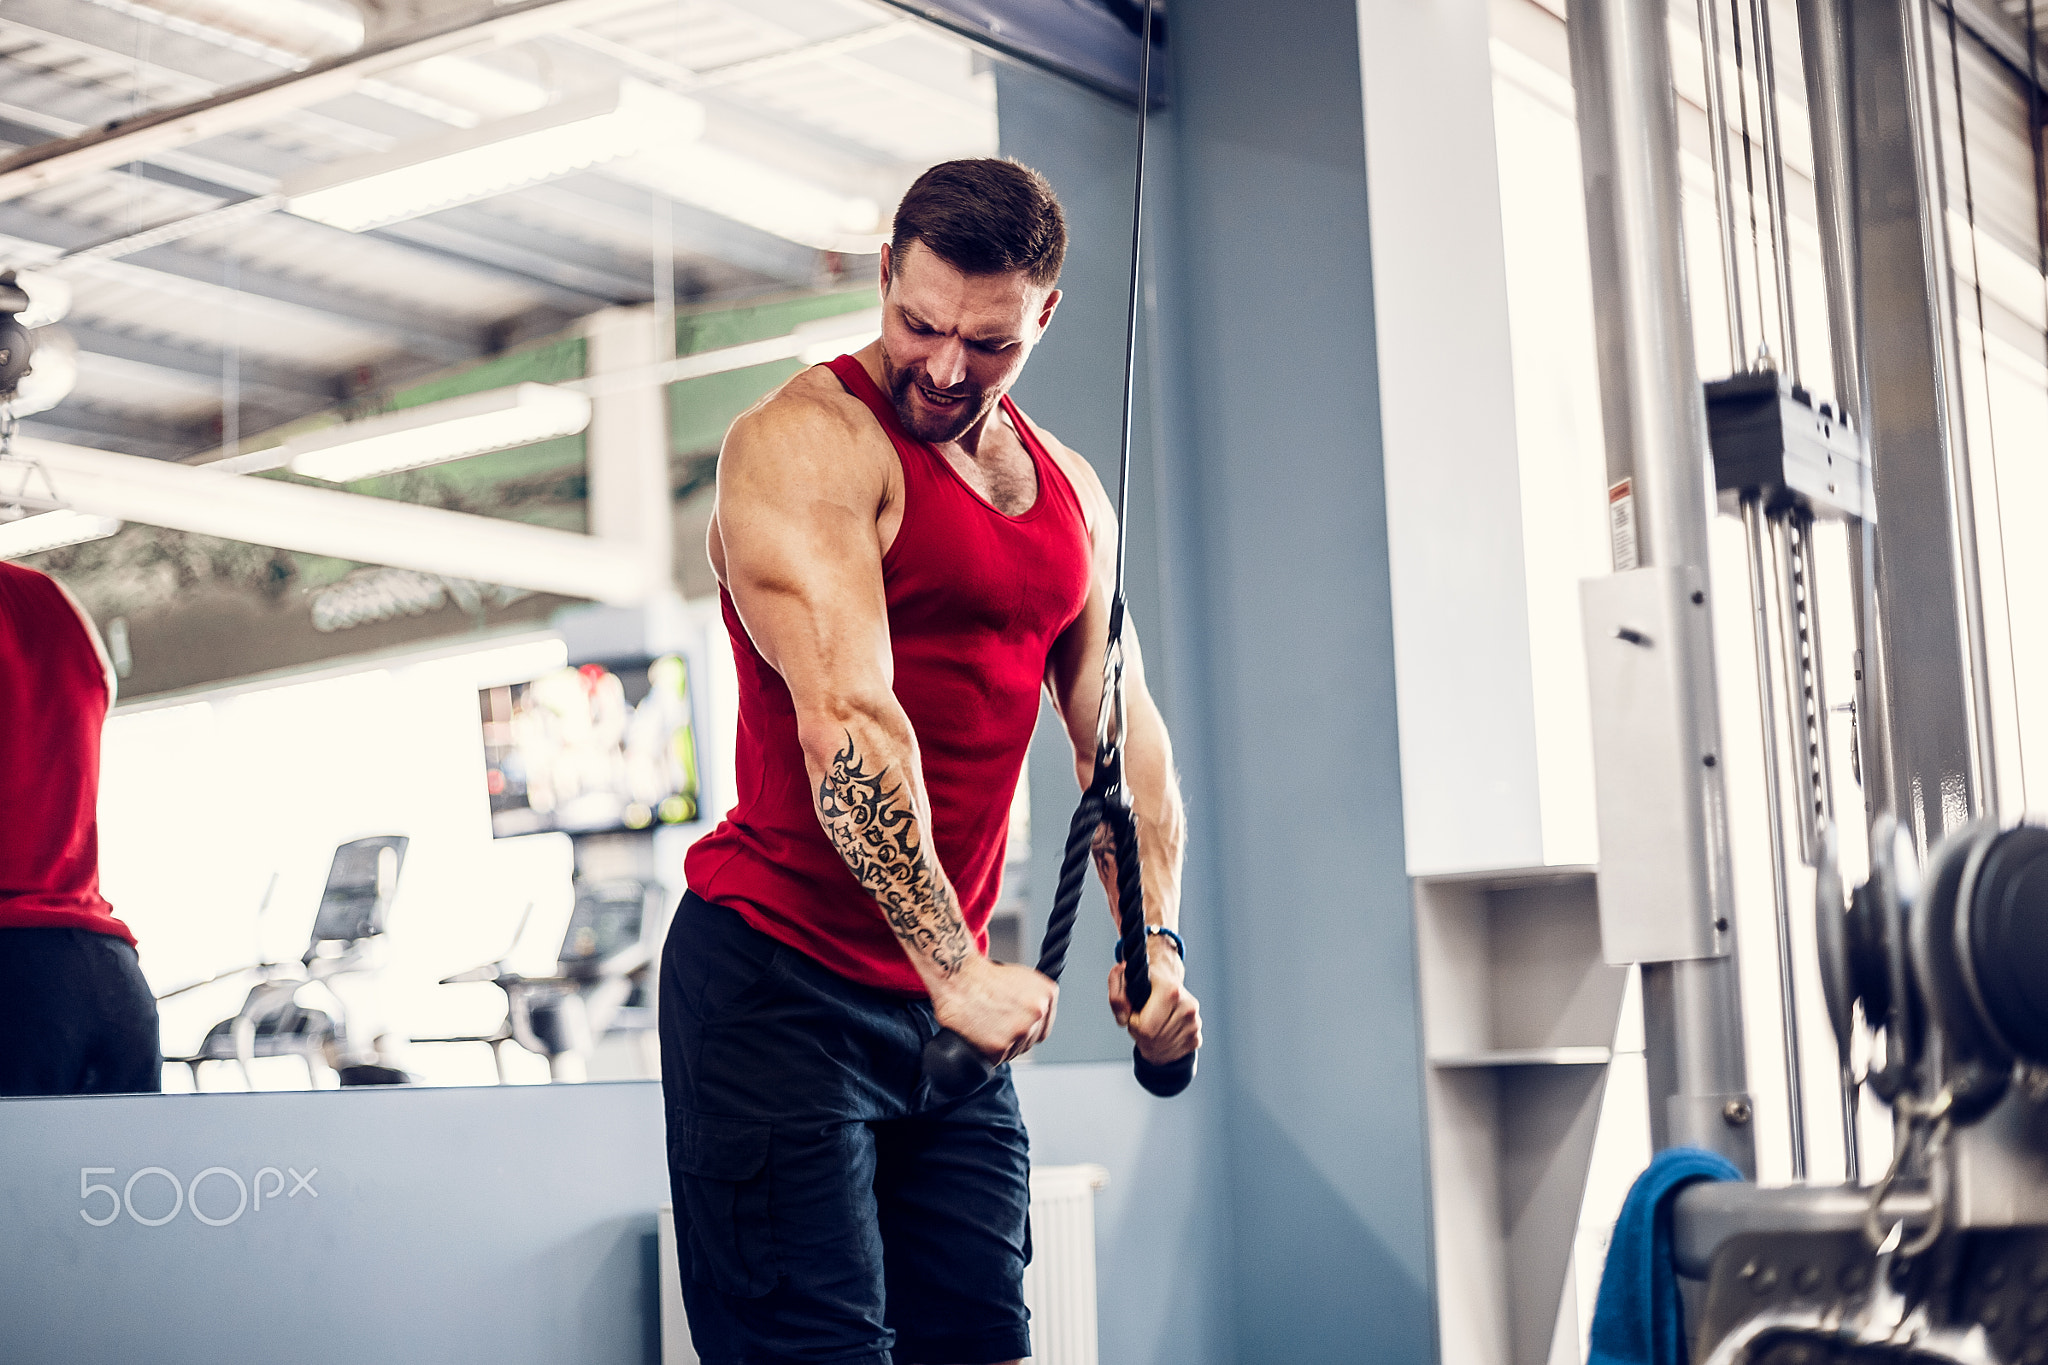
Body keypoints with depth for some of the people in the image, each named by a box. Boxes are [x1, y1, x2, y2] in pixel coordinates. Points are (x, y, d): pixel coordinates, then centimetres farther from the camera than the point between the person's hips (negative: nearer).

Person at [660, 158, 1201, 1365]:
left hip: (948, 994, 7)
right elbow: (844, 717, -23)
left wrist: (1154, 940, -1)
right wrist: (955, 965, -30)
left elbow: (1119, 725, 13)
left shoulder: (1072, 493, 13)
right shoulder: (806, 440, -11)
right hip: (776, 978, -7)